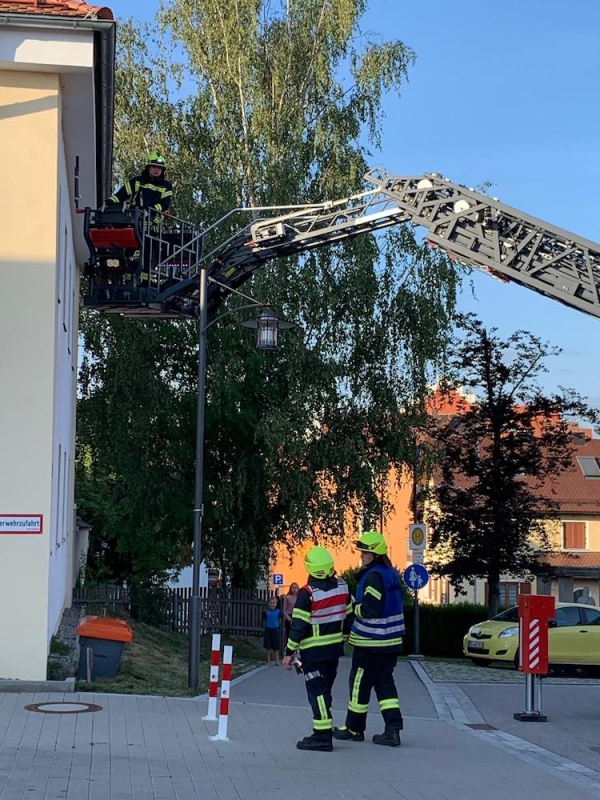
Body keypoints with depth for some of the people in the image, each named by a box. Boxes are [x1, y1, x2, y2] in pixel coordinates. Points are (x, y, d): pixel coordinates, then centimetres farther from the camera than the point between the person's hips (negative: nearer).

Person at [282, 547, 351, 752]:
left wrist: (289, 652, -8)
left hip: (314, 651, -7)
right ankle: (324, 731, 23)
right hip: (335, 647, 7)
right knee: (325, 689, 17)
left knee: (317, 691, -3)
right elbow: (349, 616, 10)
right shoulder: (342, 586, 0)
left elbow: (298, 626, -16)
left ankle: (322, 737, -5)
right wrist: (344, 636, 24)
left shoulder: (307, 593, -18)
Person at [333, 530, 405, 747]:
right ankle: (393, 728, 1)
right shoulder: (392, 573, 10)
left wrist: (352, 606, -8)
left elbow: (369, 609, -25)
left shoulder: (374, 576, -20)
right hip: (390, 641, 9)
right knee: (384, 681, 10)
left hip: (370, 642, -9)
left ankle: (354, 728, 16)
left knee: (360, 682, 5)